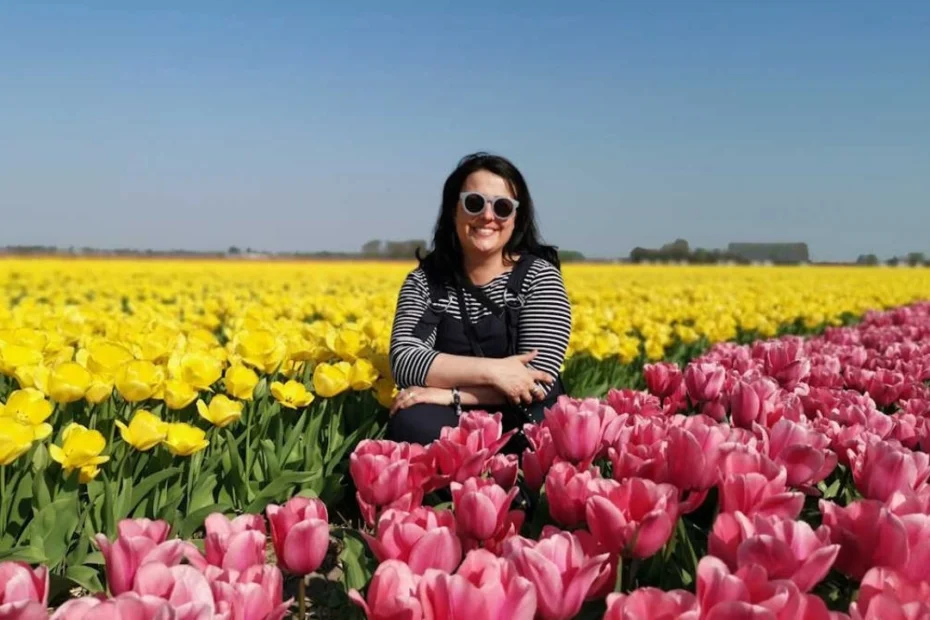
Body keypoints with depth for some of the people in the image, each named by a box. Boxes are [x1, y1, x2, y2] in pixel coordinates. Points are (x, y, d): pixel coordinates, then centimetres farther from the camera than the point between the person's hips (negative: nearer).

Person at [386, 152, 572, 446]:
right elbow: (404, 361, -13)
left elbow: (539, 378, -14)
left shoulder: (539, 277, -6)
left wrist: (450, 393, -20)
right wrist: (491, 370, -24)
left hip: (521, 425, 0)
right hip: (450, 423, 1)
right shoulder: (423, 281, 1)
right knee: (412, 423, -33)